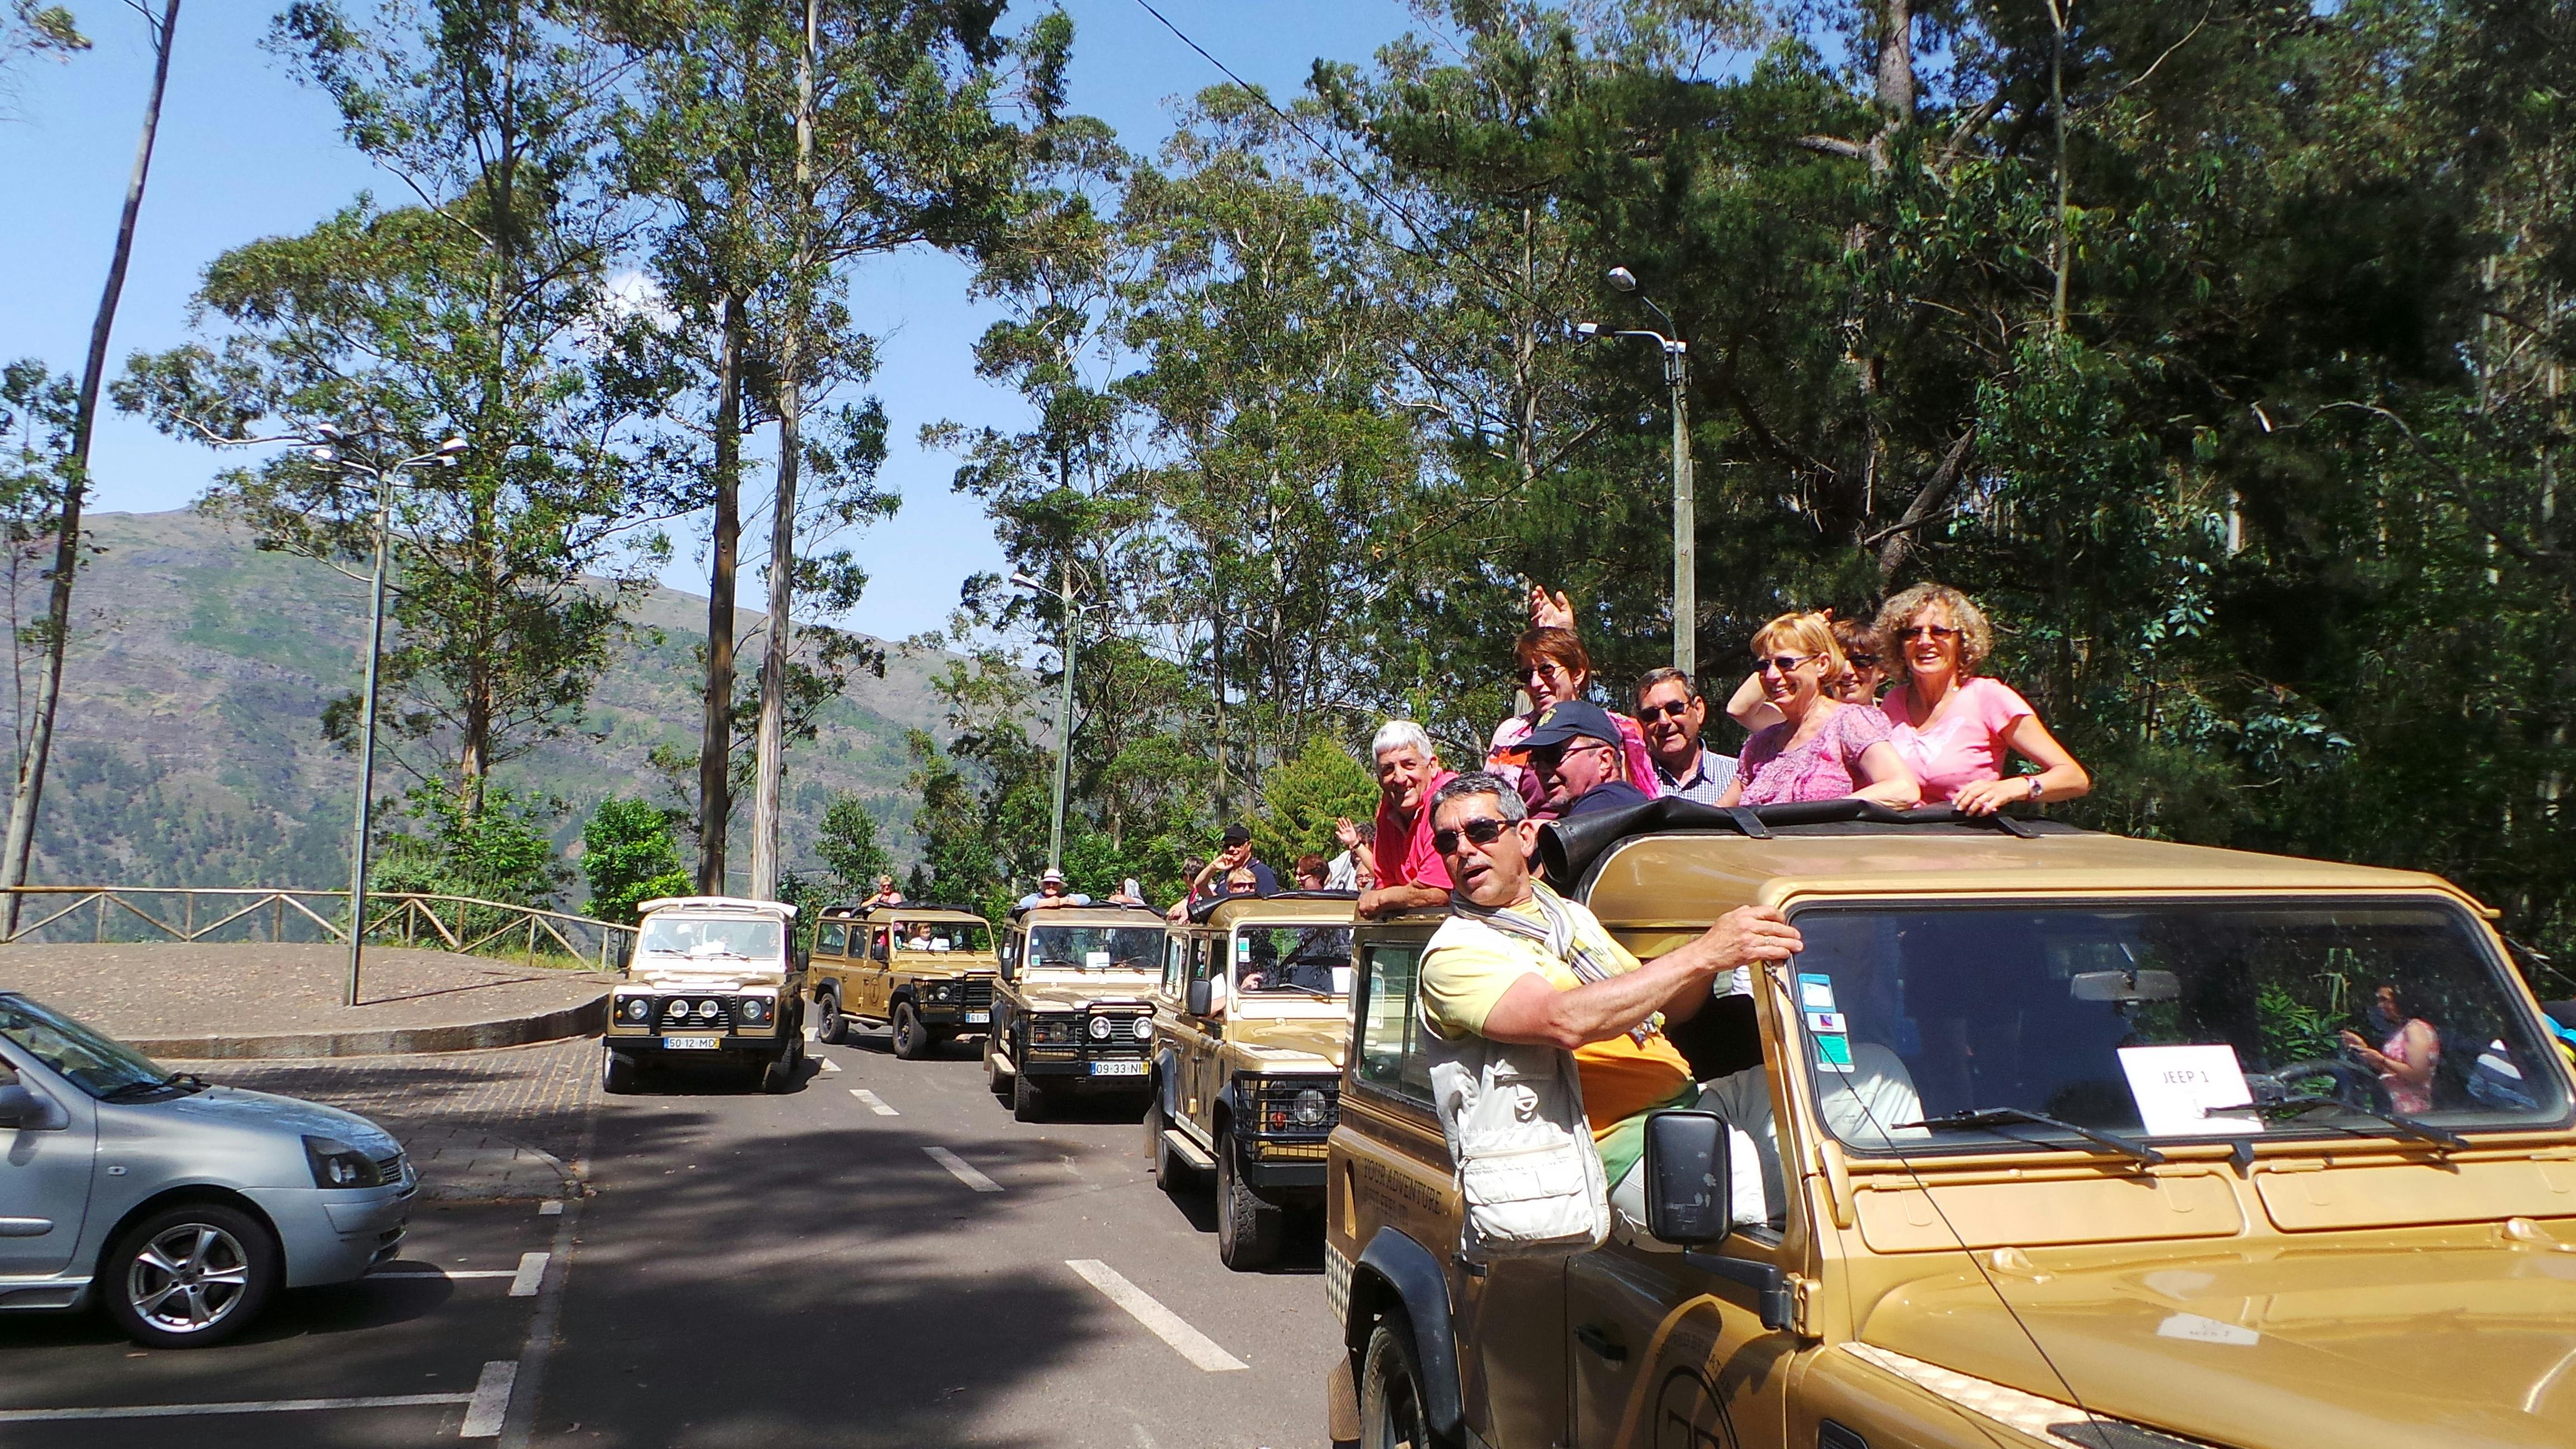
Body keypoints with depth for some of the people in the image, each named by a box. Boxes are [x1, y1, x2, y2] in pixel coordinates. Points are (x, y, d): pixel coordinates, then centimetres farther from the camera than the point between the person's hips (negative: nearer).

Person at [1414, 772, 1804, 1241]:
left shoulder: (1569, 913, 19)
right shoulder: (1455, 953, -8)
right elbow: (1564, 1022, -25)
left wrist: (1721, 944, 3)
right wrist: (1703, 954, -24)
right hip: (1627, 1145, -8)